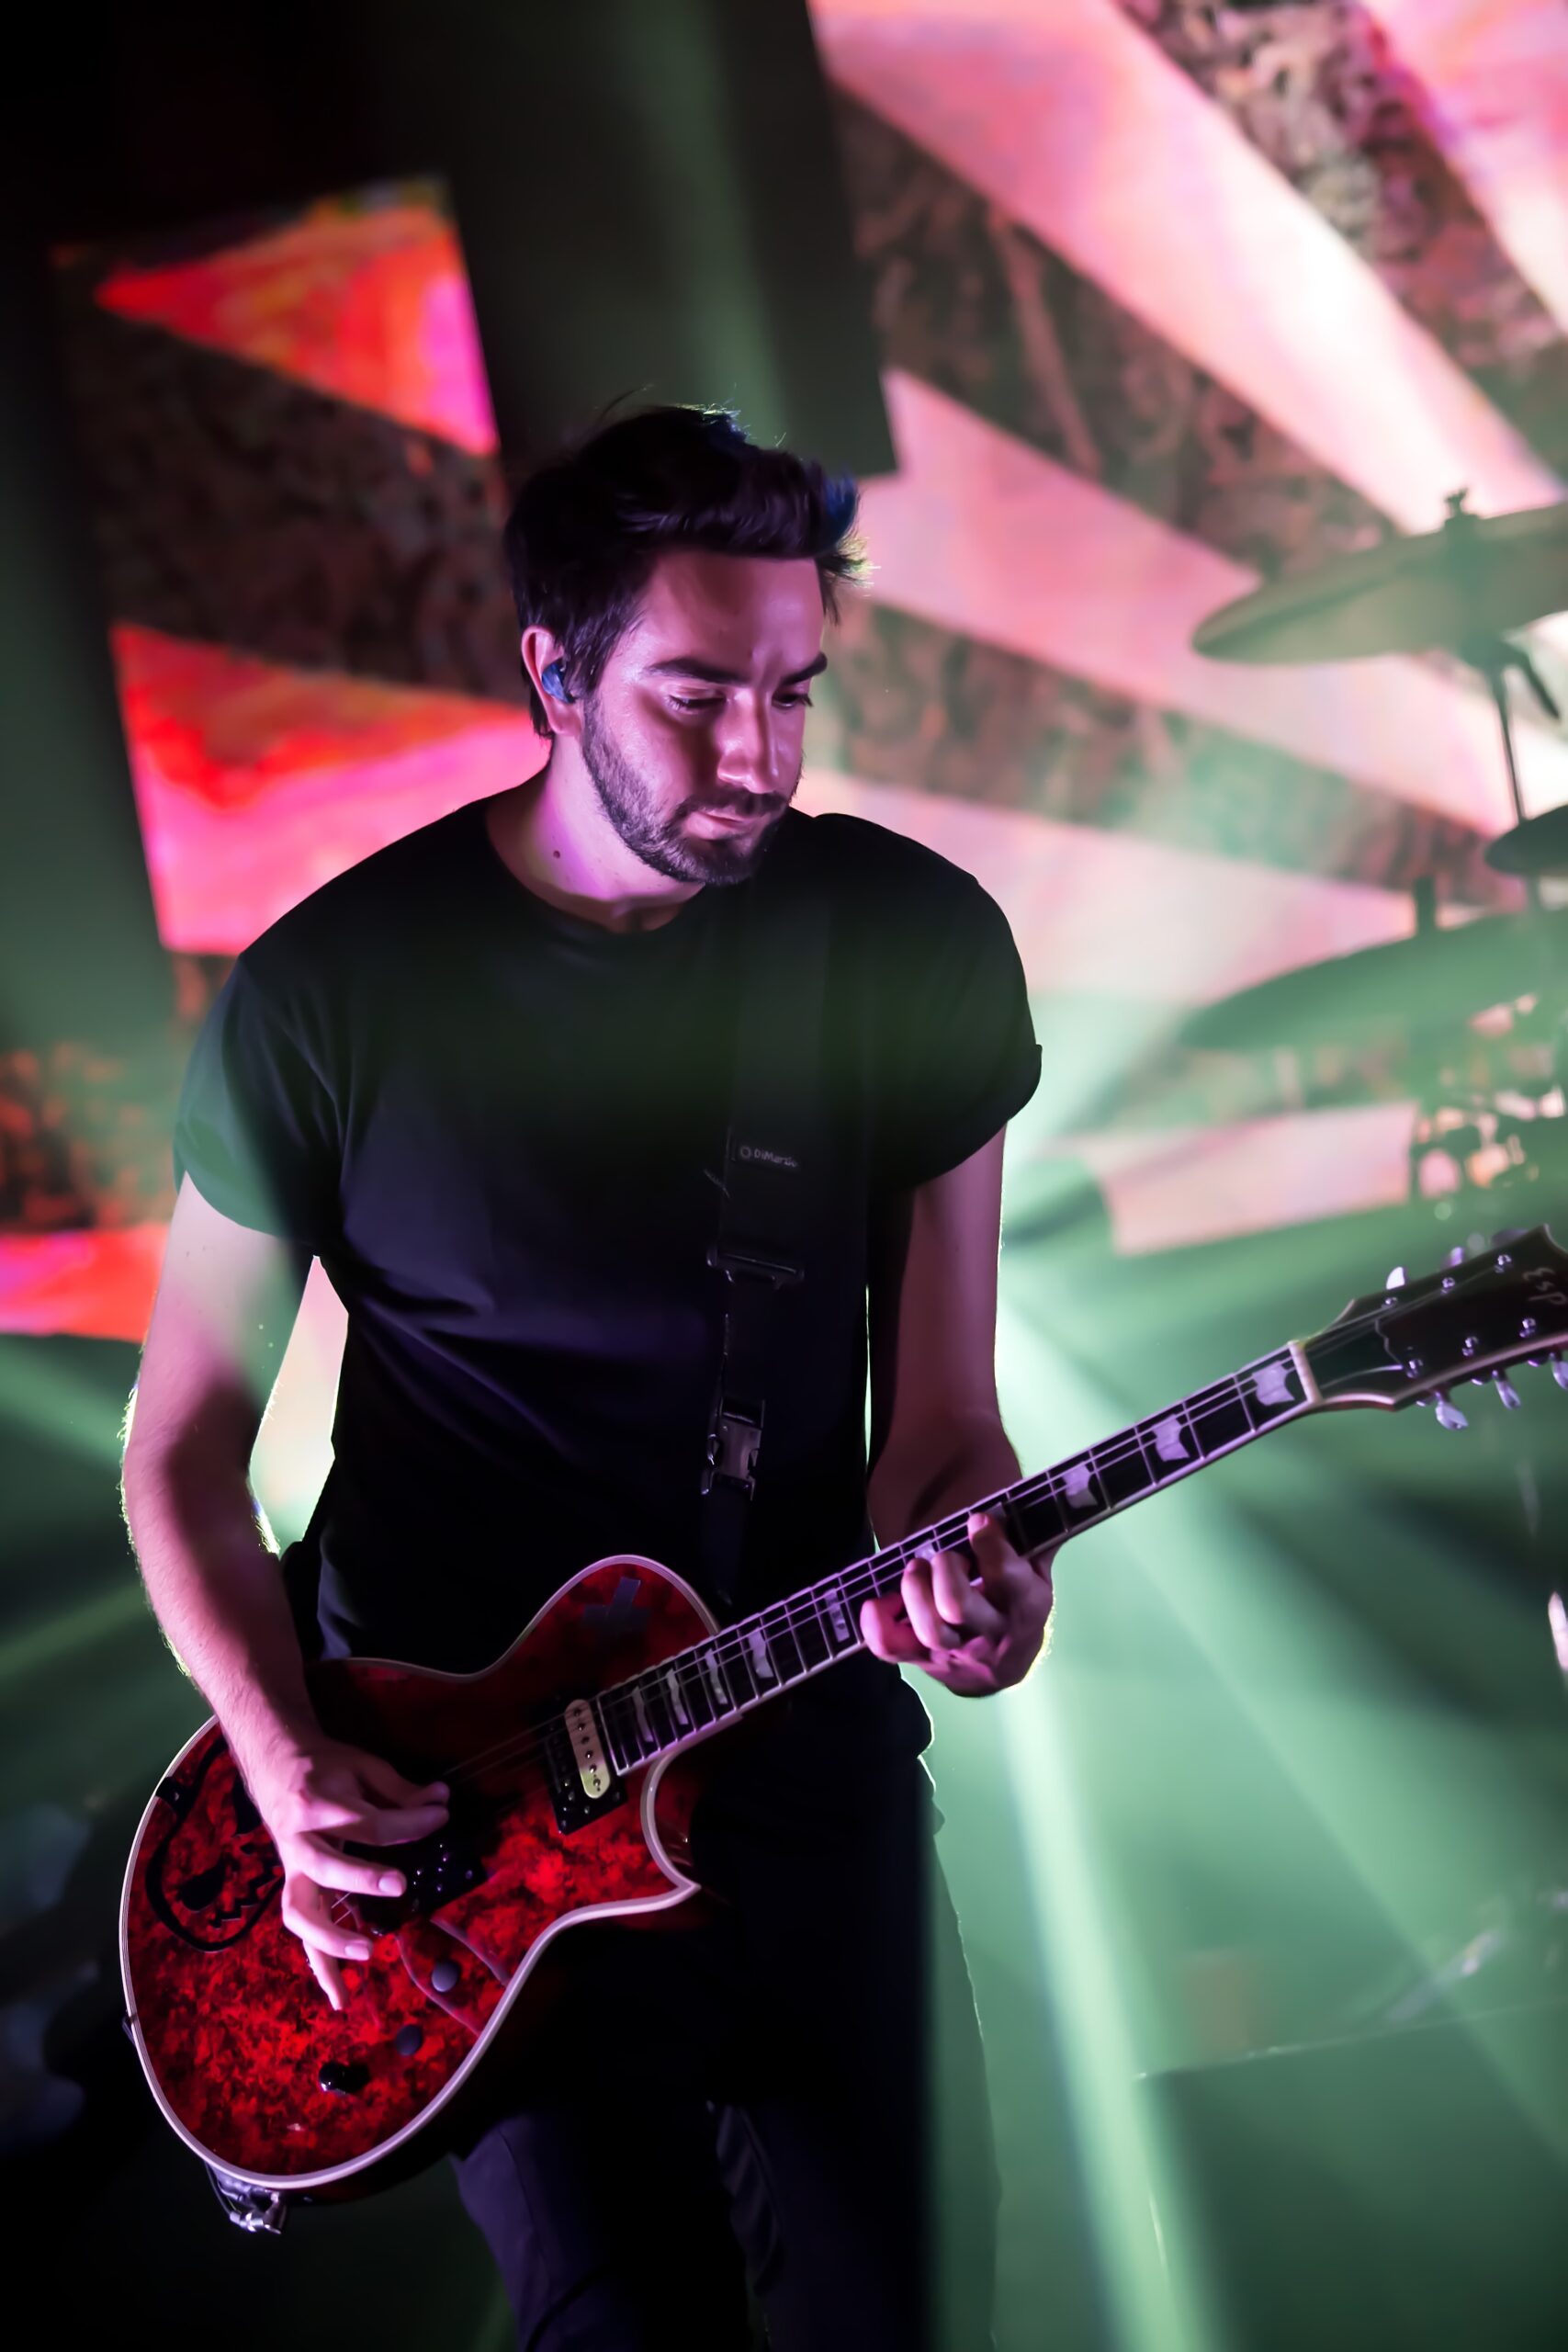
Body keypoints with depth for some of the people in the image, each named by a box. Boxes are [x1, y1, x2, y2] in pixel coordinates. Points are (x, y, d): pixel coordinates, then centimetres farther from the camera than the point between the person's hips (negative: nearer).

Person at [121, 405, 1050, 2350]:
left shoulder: (915, 941, -3)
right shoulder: (331, 991, -9)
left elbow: (938, 1404, 1)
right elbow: (187, 1436, 1)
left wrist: (966, 1566, -22)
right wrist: (285, 1759, -13)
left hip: (801, 1735, 2)